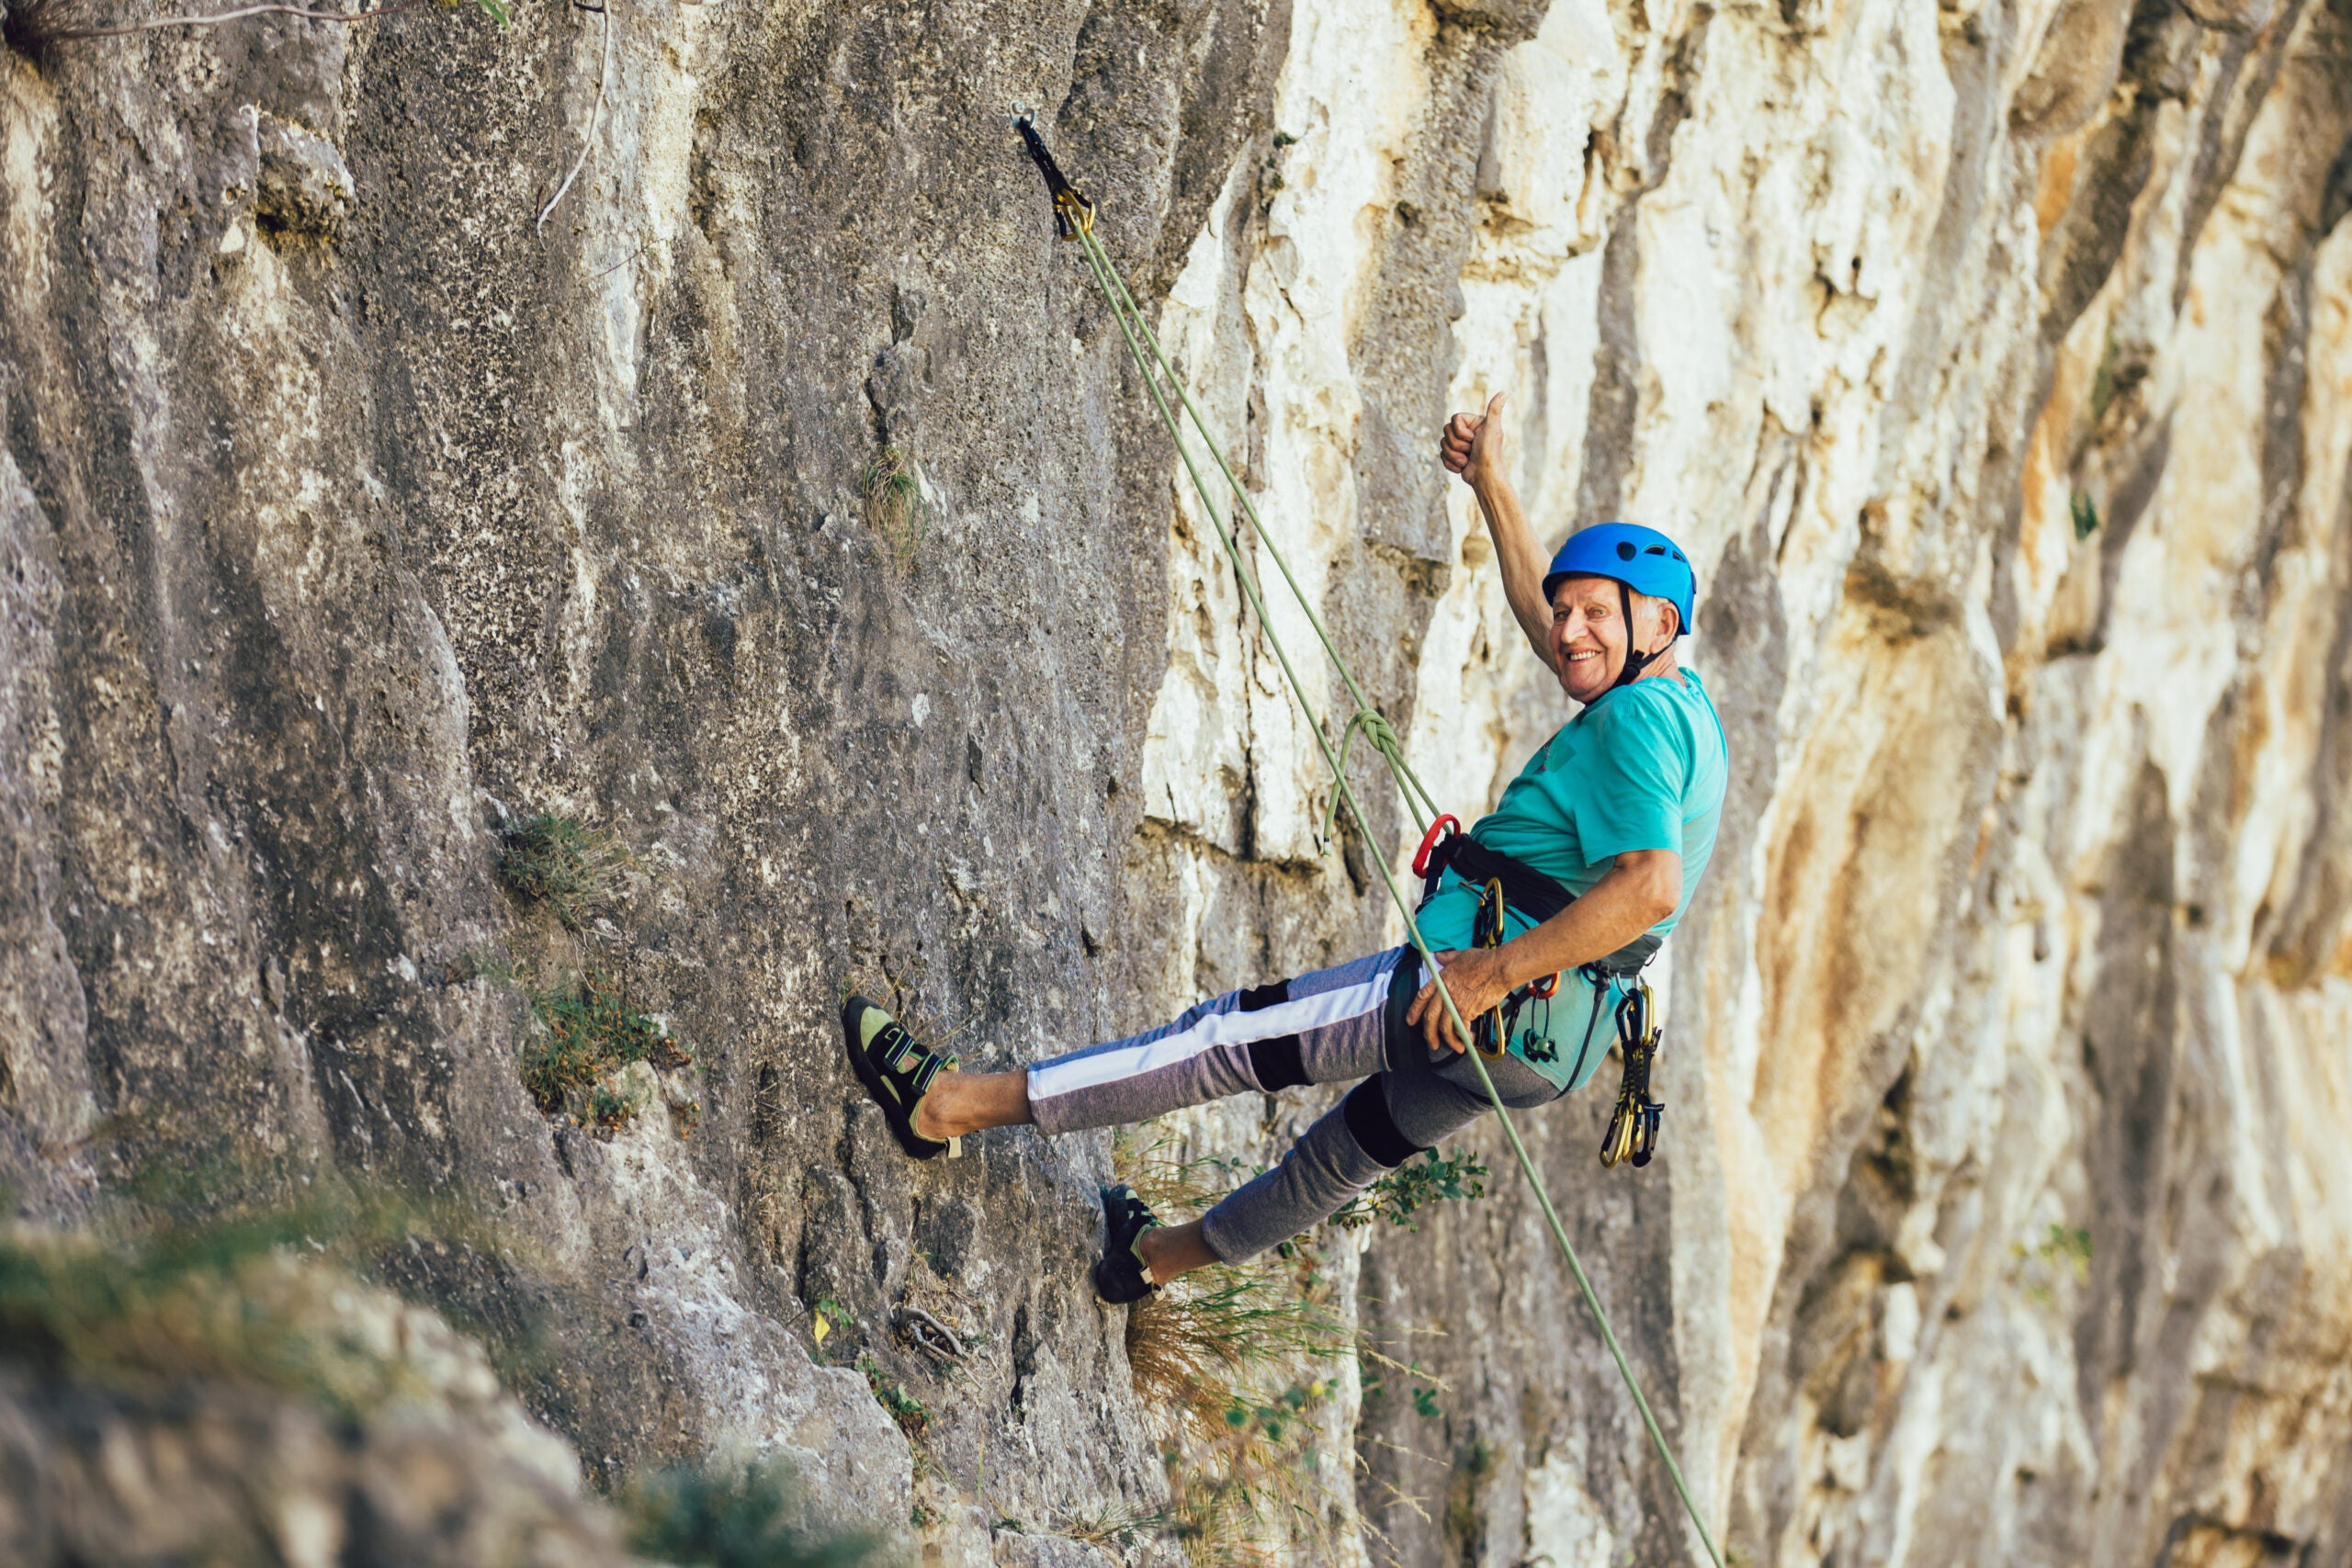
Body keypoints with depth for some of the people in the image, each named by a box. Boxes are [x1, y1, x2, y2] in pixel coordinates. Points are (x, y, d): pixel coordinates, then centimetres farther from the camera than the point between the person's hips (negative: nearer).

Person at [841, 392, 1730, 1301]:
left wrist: (1497, 969, -28)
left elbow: (1653, 886, -31)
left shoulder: (1638, 719, -16)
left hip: (1500, 1012, -10)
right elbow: (1544, 617, 34)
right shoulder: (1676, 701, 15)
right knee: (1361, 1141, 30)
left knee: (1238, 1034, -5)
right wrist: (1492, 485, 34)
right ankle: (1161, 1257, 54)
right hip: (1539, 1049, 10)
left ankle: (950, 1103, -1)